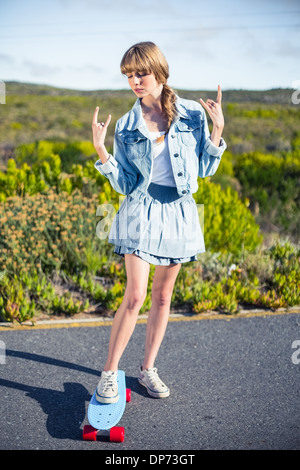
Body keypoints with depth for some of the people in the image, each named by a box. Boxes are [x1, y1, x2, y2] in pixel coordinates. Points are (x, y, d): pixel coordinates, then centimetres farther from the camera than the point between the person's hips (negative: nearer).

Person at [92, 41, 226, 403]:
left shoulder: (192, 113, 1)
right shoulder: (126, 126, 1)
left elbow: (206, 168, 4)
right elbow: (125, 184, -1)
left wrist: (217, 129, -6)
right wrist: (101, 152, -12)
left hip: (179, 211, 2)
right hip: (142, 210, -2)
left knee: (163, 295, 10)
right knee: (135, 295, -9)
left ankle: (148, 368, 25)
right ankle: (109, 372, 7)